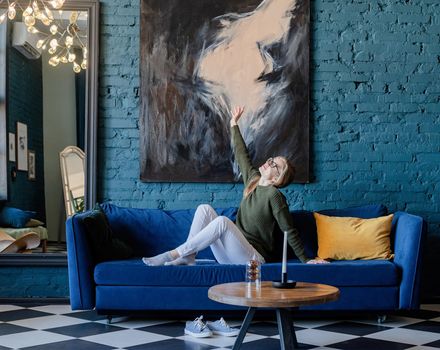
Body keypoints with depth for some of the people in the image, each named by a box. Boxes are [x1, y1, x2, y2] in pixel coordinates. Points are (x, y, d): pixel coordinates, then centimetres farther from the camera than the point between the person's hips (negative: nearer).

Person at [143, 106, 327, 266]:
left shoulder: (274, 195, -12)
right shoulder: (253, 179, 9)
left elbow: (290, 231, -11)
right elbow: (241, 154, 21)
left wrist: (305, 260, -11)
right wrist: (234, 124, 27)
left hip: (253, 258, -8)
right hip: (230, 256, 8)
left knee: (223, 221, -31)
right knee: (204, 208, -5)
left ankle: (174, 254, -28)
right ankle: (188, 257, -15)